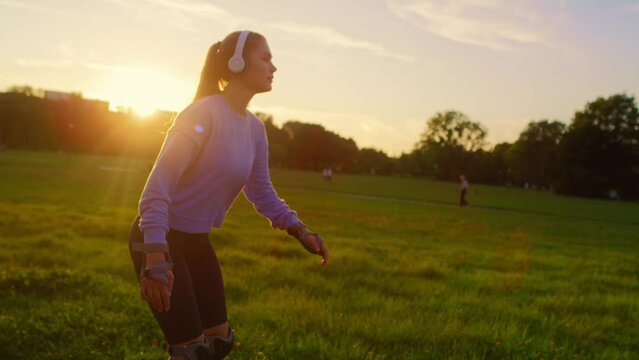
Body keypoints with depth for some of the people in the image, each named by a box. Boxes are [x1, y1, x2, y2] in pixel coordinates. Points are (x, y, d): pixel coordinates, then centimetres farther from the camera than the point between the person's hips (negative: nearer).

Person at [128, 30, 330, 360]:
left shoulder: (255, 129, 2)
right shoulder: (204, 114, -23)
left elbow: (261, 191, 12)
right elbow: (158, 185, -28)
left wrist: (299, 230, -3)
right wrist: (155, 257, -36)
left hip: (197, 240, 9)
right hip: (159, 239, -8)